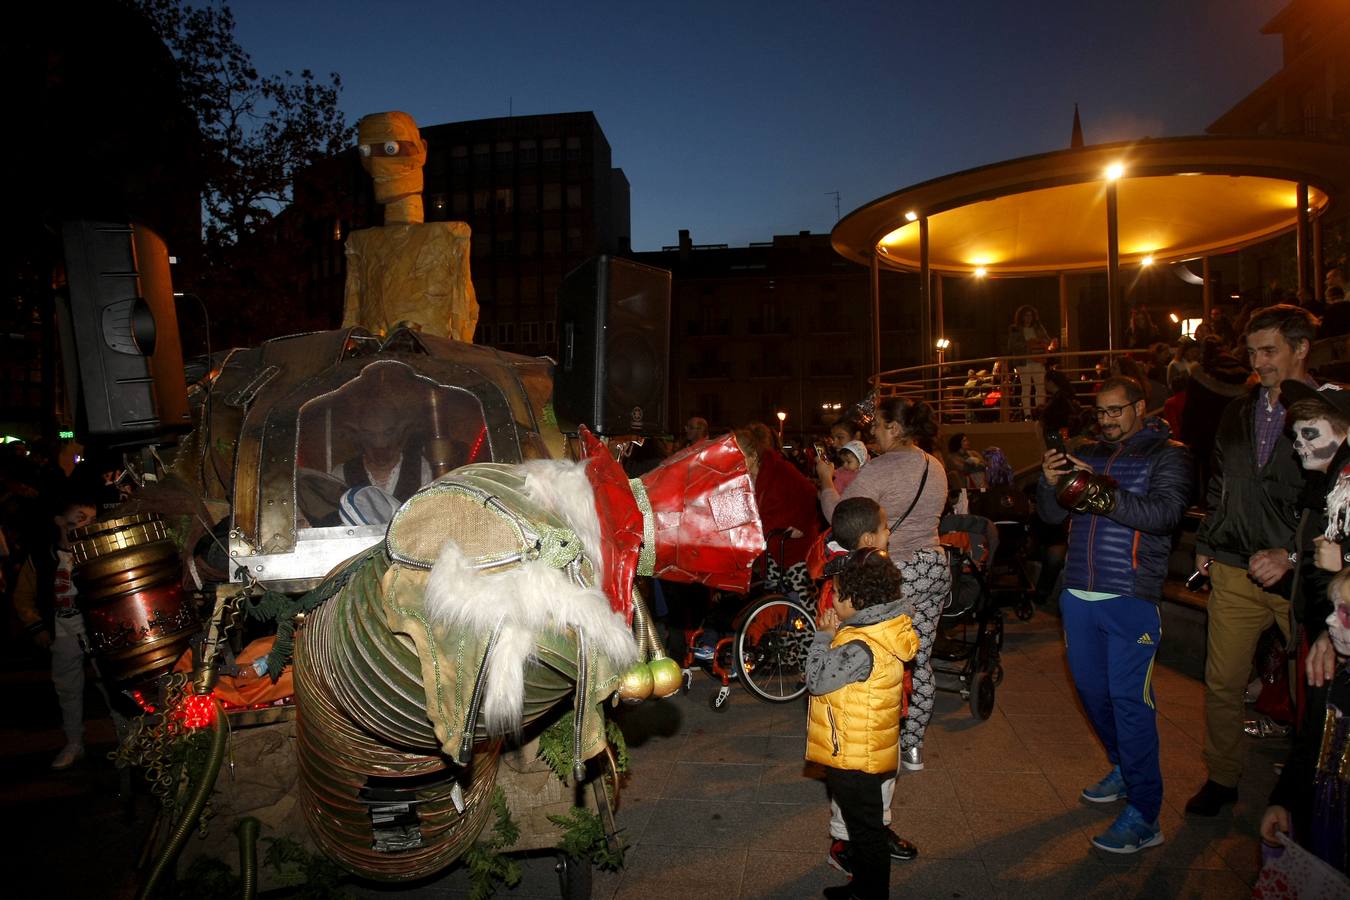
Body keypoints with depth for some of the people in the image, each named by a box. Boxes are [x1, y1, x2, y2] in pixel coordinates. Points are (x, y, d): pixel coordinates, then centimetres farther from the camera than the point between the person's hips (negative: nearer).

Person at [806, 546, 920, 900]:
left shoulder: (861, 647, -31)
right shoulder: (884, 628, 0)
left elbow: (817, 679, -23)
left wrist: (823, 635, -16)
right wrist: (834, 633, -3)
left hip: (853, 757, -10)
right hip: (862, 751, 10)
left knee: (865, 830, 9)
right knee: (865, 825, 24)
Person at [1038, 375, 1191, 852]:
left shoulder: (1167, 454, -1)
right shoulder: (1087, 453, 14)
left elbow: (1164, 512, -18)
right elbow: (1052, 515, 9)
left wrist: (1103, 494, -30)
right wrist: (1050, 483, -11)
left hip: (1131, 598, -6)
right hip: (1079, 593, 6)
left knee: (1129, 697, -6)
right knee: (1092, 689, 16)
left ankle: (1143, 815, 4)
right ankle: (1124, 768, 38)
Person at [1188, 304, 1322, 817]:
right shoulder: (1238, 414, 14)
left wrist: (1291, 554, -18)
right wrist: (1205, 543, 16)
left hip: (1301, 576, -4)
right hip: (1236, 571, 5)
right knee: (1222, 682, 9)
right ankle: (1222, 778, 25)